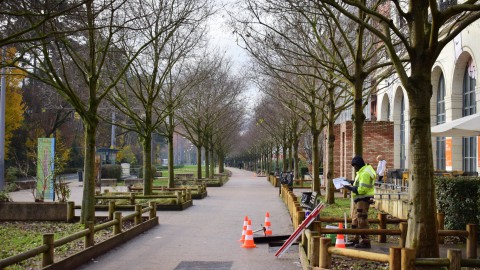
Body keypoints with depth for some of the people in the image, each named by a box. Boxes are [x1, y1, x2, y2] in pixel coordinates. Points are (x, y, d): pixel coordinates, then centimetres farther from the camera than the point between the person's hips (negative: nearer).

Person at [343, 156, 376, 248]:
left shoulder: (365, 173, -19)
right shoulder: (361, 172, 16)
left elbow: (362, 189, -24)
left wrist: (350, 188, -18)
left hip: (363, 199, -11)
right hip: (358, 199, 11)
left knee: (362, 221, -9)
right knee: (355, 220, 18)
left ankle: (365, 241, -5)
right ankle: (356, 239, 28)